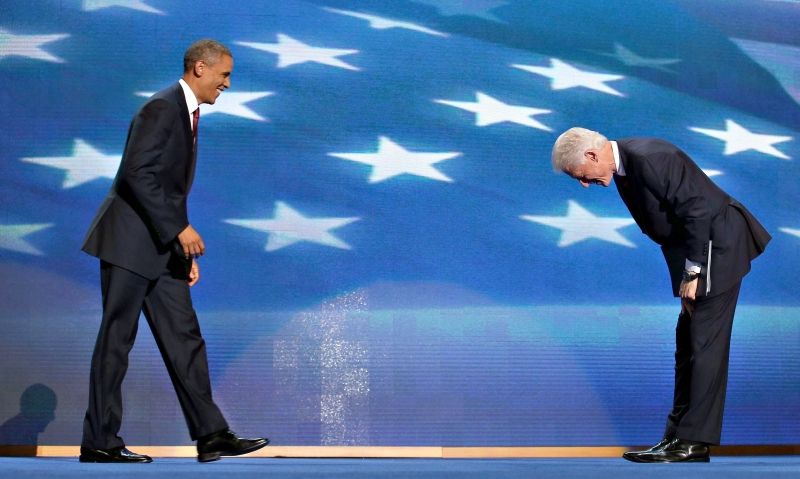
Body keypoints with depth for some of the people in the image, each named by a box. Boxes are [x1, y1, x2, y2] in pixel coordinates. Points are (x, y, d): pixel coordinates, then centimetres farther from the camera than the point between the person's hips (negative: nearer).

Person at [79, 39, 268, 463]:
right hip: (130, 240, -9)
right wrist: (180, 229, -23)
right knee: (116, 340, -2)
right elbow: (138, 173, -23)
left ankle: (210, 434, 8)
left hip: (162, 244, 10)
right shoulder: (161, 108, -13)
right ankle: (99, 442, 6)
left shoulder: (188, 114, 17)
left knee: (184, 337, 6)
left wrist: (187, 252, 15)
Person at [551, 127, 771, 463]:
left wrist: (692, 273, -18)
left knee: (704, 344, -8)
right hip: (693, 251, 10)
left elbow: (697, 211, -24)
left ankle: (694, 442, -3)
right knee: (687, 344, 11)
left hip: (717, 244, -10)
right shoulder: (623, 166, 7)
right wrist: (686, 273, 8)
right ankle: (679, 435, 16)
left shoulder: (648, 159, -24)